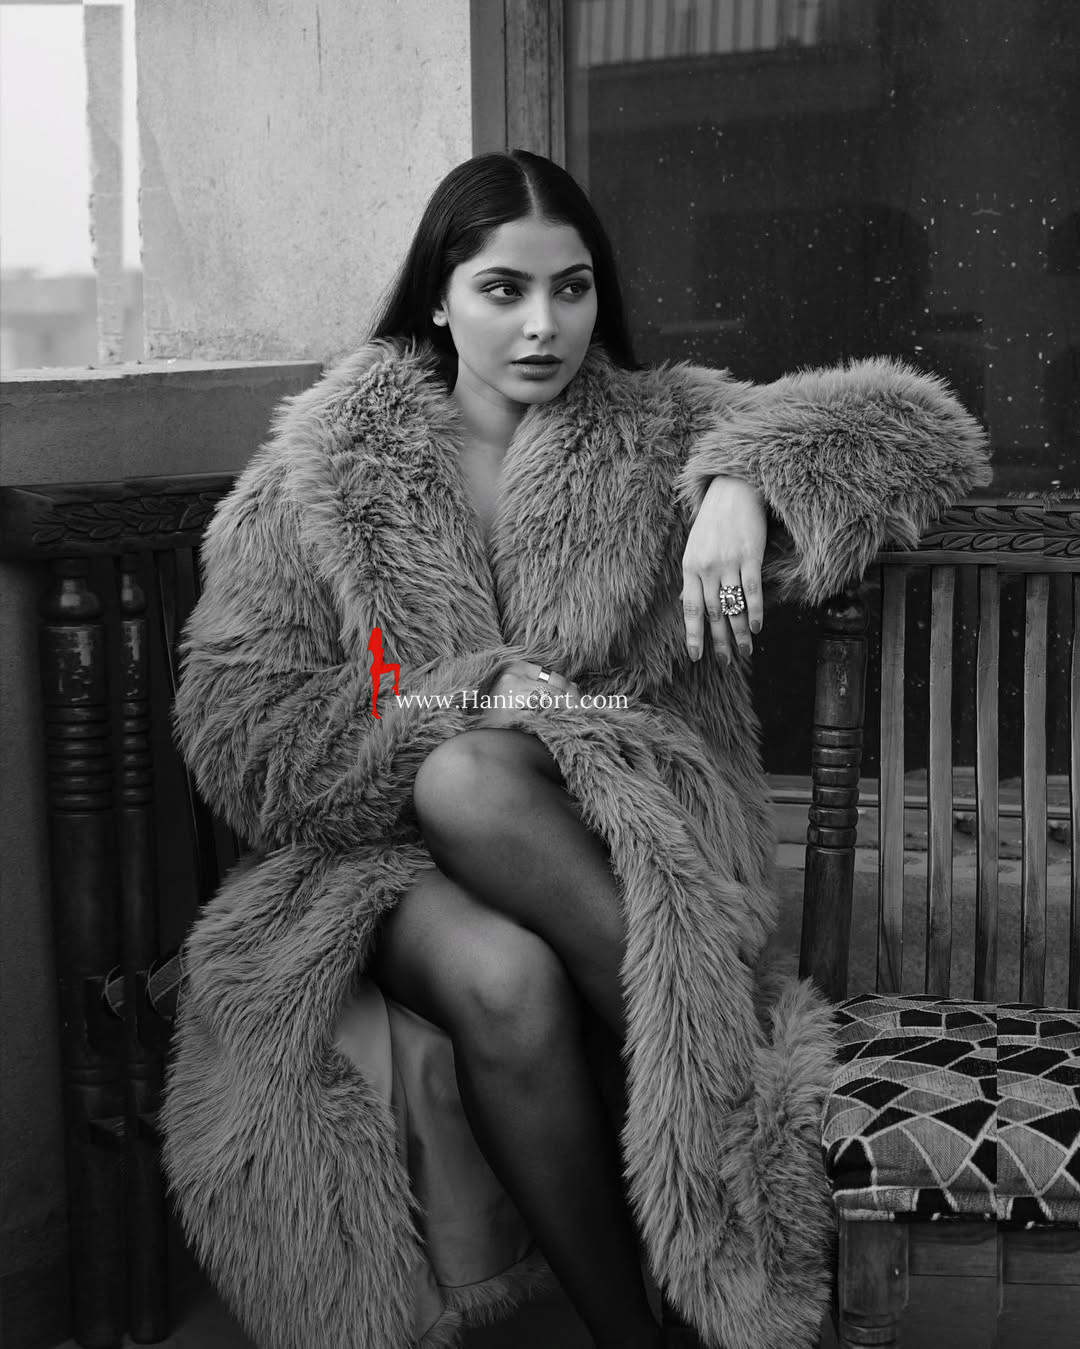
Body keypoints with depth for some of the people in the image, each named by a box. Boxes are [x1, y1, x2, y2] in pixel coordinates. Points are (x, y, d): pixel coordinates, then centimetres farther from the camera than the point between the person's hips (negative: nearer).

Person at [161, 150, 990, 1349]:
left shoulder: (659, 430, 8)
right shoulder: (319, 473, 5)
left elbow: (921, 429, 1)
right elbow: (234, 733, -1)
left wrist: (745, 483, -19)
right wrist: (462, 700, -14)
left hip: (631, 846, 0)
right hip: (388, 850, 0)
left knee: (468, 780, -32)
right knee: (505, 982, -34)